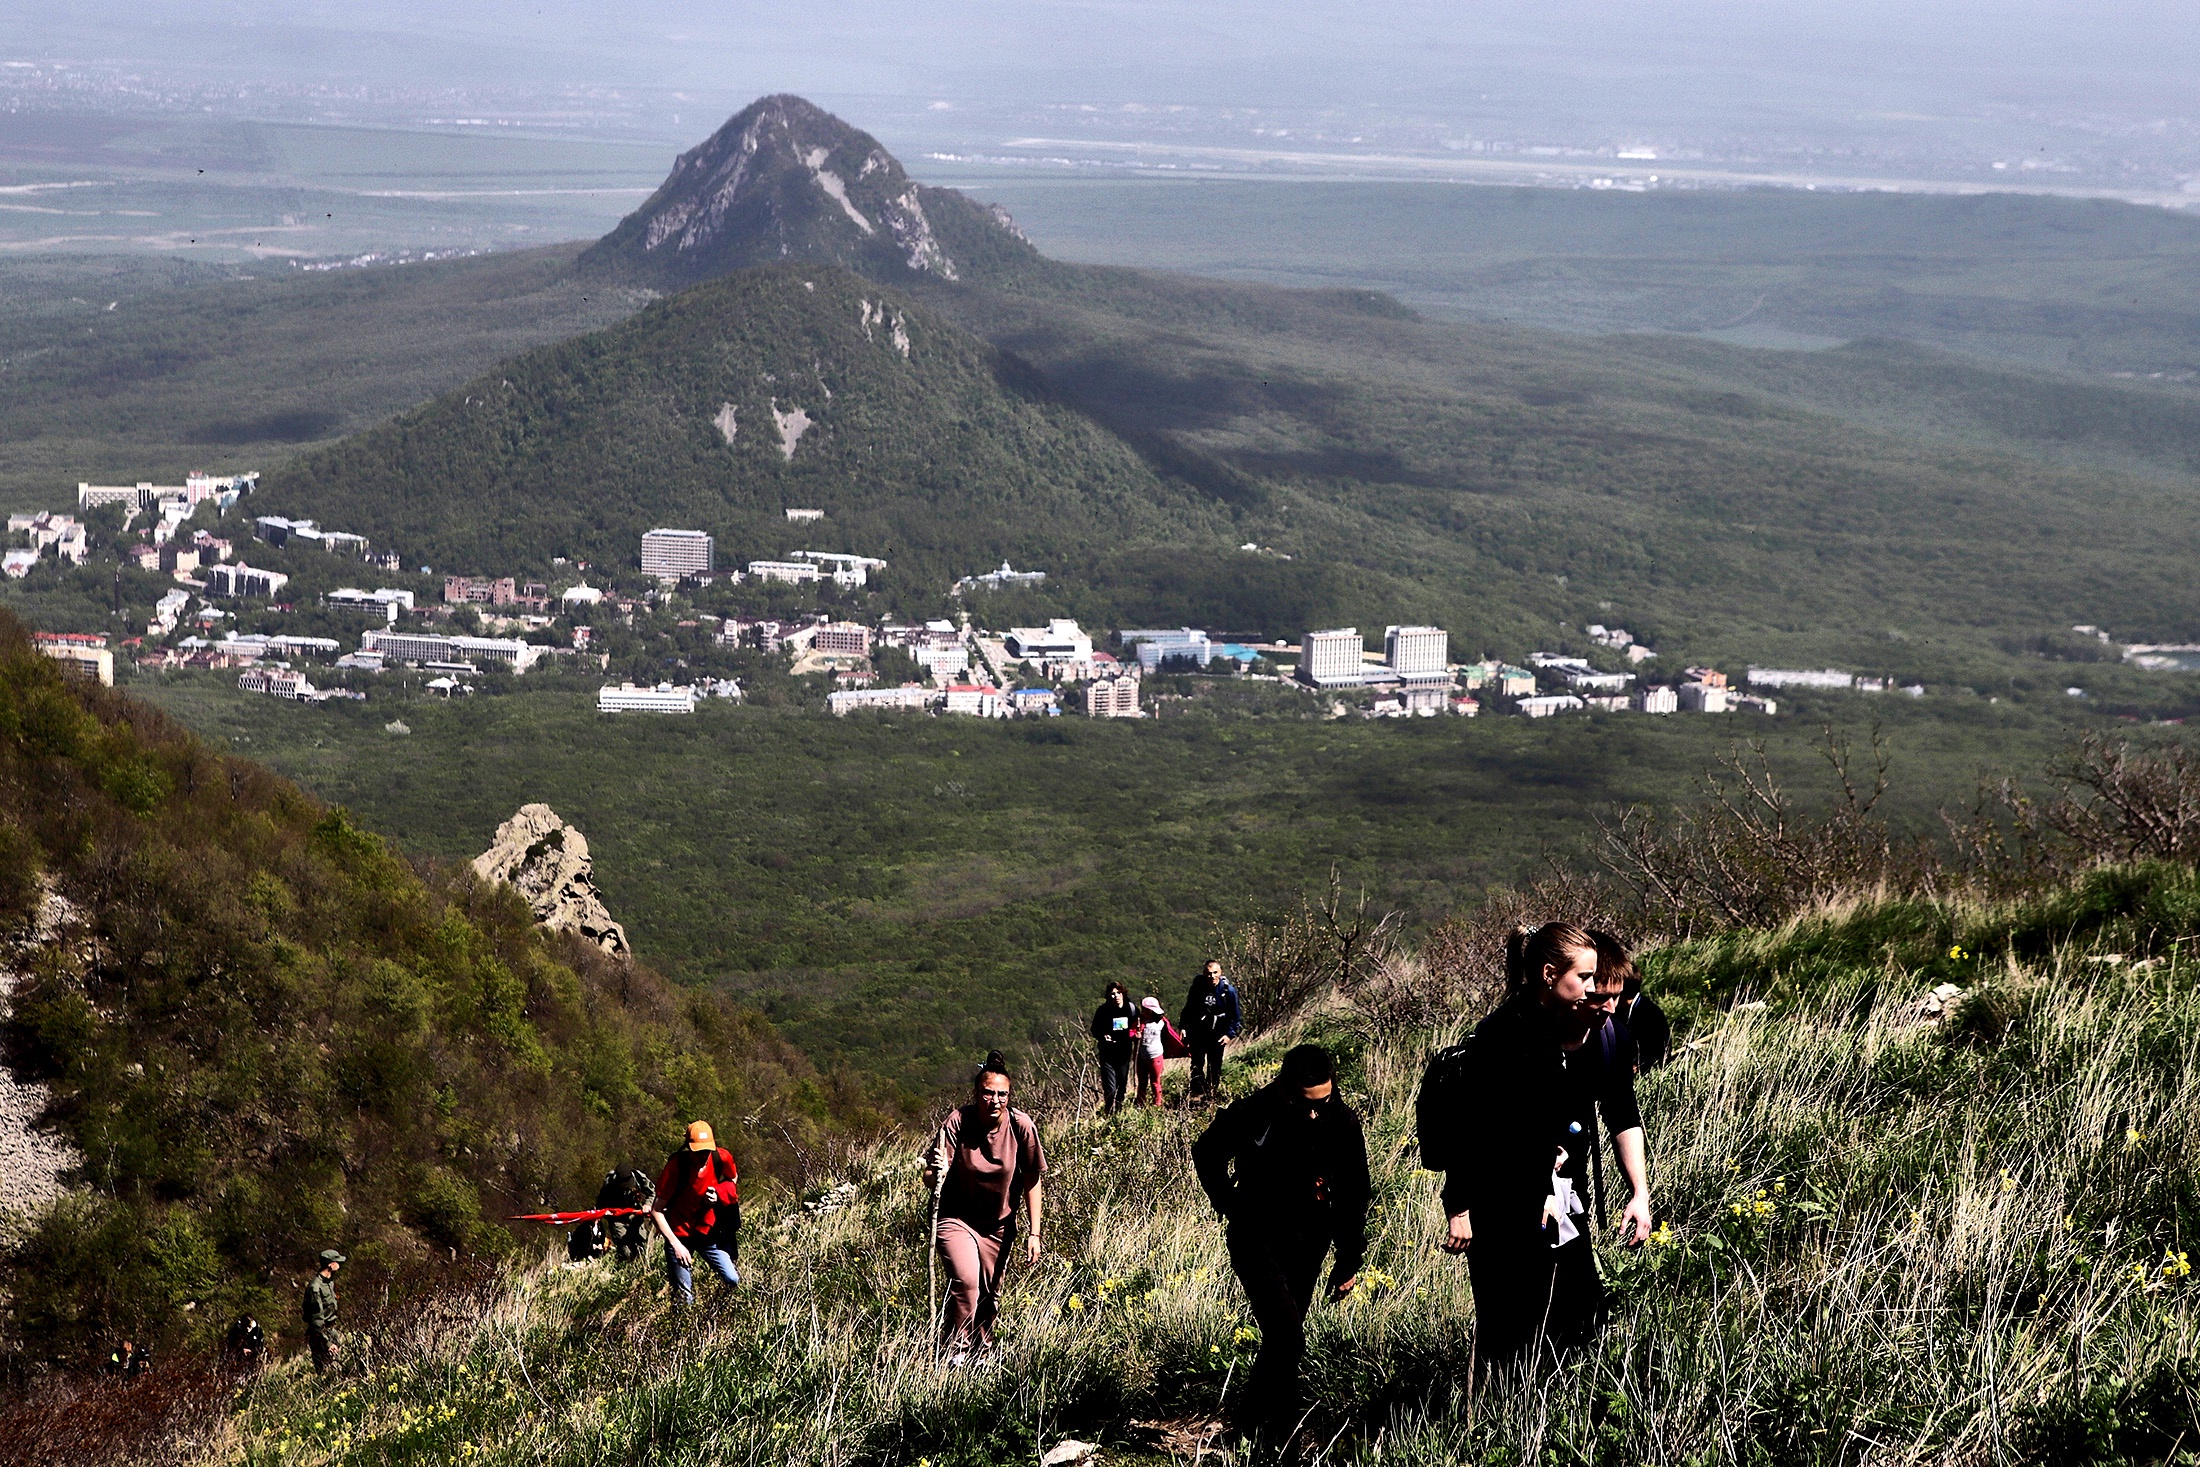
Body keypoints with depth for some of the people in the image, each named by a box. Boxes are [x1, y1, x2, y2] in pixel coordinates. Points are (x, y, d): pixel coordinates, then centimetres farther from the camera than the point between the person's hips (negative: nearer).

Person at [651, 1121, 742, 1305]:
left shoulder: (722, 1158, -13)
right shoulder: (676, 1166, -23)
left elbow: (733, 1181, 12)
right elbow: (656, 1212, -19)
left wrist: (719, 1194, -11)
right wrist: (676, 1244, -26)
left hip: (709, 1232, 3)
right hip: (680, 1234, -3)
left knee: (733, 1281, -4)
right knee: (684, 1297, -5)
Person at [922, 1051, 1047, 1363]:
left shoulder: (1021, 1126, -14)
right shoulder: (957, 1122, -20)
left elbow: (1032, 1182, -3)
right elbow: (930, 1180, -18)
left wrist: (1034, 1233, -4)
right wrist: (936, 1174, -42)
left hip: (998, 1226, 3)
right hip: (956, 1218, -3)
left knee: (989, 1295, 12)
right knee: (965, 1281, -25)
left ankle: (981, 1350, 37)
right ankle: (953, 1352, -9)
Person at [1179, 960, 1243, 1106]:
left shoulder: (1228, 990, -7)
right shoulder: (1197, 988, -4)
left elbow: (1234, 1015, 0)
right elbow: (1188, 1010, 8)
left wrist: (1230, 1034, -7)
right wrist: (1183, 1028, 2)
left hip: (1218, 1034, 0)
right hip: (1198, 1032, 0)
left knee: (1215, 1065, 4)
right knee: (1197, 1063, -6)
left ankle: (1212, 1093, 13)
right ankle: (1196, 1093, -6)